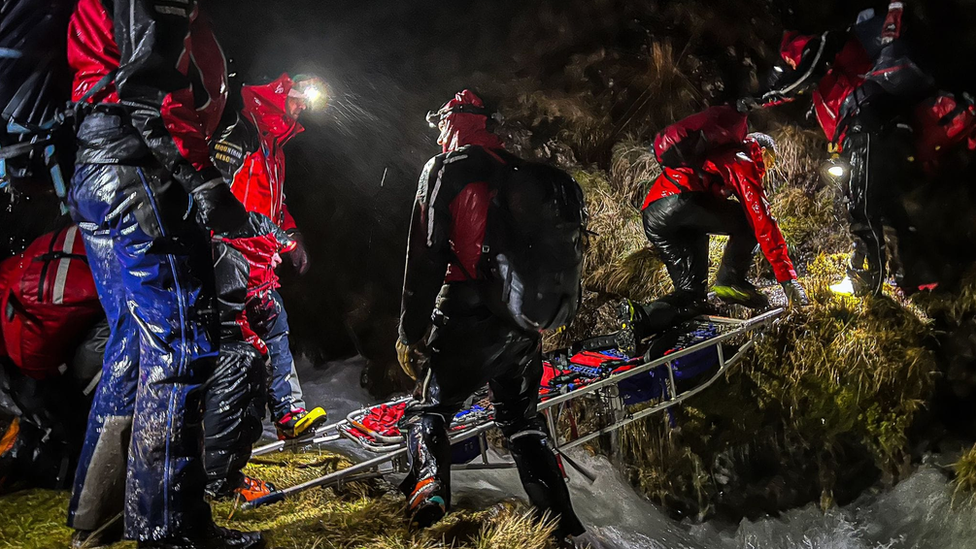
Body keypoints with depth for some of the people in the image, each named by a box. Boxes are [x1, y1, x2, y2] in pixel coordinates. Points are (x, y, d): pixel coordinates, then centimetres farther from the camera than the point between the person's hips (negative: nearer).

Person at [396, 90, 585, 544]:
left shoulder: (444, 169, 0)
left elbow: (425, 254, -8)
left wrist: (410, 330, -6)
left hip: (467, 318, -5)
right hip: (524, 325, 5)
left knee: (430, 408, 11)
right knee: (523, 419, 15)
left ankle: (428, 489, -14)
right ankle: (560, 519, 8)